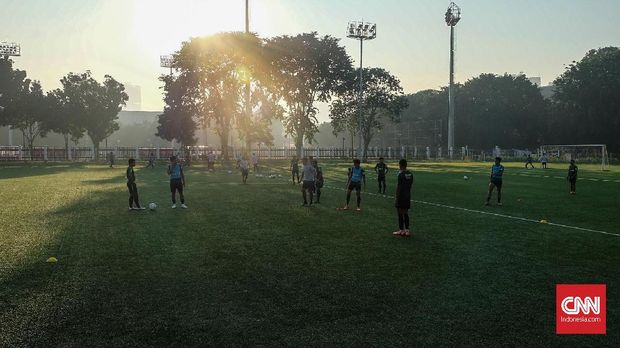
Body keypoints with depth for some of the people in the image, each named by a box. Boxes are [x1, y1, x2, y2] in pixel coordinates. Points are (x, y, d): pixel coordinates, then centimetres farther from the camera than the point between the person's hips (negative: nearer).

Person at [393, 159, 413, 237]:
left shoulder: (401, 174, -16)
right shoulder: (410, 174, 5)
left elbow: (398, 186, -15)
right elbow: (410, 184, 10)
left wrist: (397, 196, -10)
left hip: (401, 196, -7)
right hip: (408, 195, 7)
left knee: (400, 213, 2)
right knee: (406, 213, 13)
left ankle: (401, 230, 6)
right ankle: (407, 230, 14)